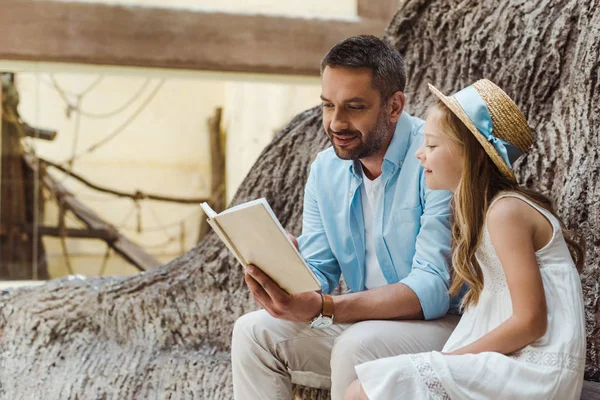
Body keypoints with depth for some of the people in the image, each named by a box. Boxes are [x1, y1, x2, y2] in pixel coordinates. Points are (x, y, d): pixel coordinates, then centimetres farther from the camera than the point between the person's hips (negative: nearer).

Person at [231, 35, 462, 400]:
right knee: (253, 330, -9)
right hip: (362, 323, 7)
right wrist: (283, 273, -19)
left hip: (444, 324, -7)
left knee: (357, 345, -33)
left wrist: (324, 308, -35)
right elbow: (317, 272, 7)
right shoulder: (325, 169, 5)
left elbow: (434, 287, -25)